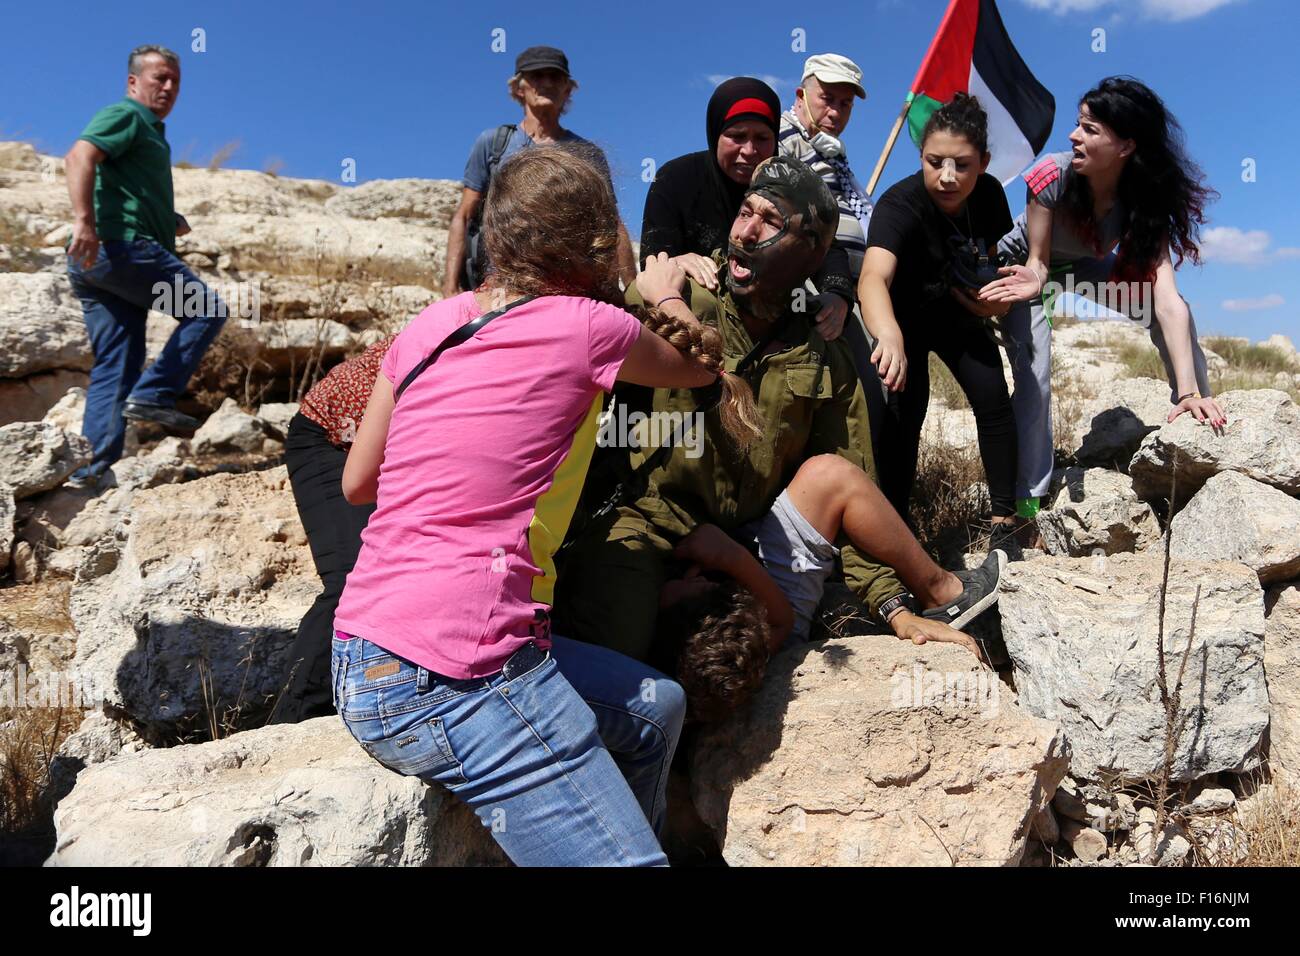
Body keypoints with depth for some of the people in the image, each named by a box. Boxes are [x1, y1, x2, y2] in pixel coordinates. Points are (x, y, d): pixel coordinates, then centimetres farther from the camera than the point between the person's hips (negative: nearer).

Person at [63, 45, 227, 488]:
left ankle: (94, 465, 0)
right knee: (207, 308, -7)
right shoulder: (125, 115, 0)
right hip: (120, 244, -10)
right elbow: (78, 158, -17)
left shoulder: (151, 131, 30)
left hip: (94, 260, 10)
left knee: (115, 364, 4)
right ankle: (152, 396, -13)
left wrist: (167, 219, 17)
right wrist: (84, 220, -31)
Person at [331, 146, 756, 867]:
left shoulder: (428, 326, 9)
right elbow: (700, 366, 16)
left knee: (654, 706, 19)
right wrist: (665, 297, 35)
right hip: (452, 673, -8)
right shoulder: (588, 326, -6)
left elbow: (357, 483, 18)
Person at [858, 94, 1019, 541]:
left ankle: (1004, 519, 4)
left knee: (993, 398, -7)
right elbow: (873, 277, -56)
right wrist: (889, 336, -75)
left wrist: (993, 295, -13)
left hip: (956, 315, 5)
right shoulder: (899, 205, -35)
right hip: (905, 318, -5)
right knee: (905, 413, -17)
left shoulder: (989, 194, -16)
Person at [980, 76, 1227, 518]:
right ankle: (1027, 500, -12)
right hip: (1027, 267, -3)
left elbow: (1166, 299, -37)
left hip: (1083, 268, 3)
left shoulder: (1147, 201, -27)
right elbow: (1038, 263, -23)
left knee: (1170, 310, -16)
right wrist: (1033, 281, -49)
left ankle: (1201, 415, 2)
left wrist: (1189, 391, -46)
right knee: (1034, 378, -20)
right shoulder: (1054, 175, -32)